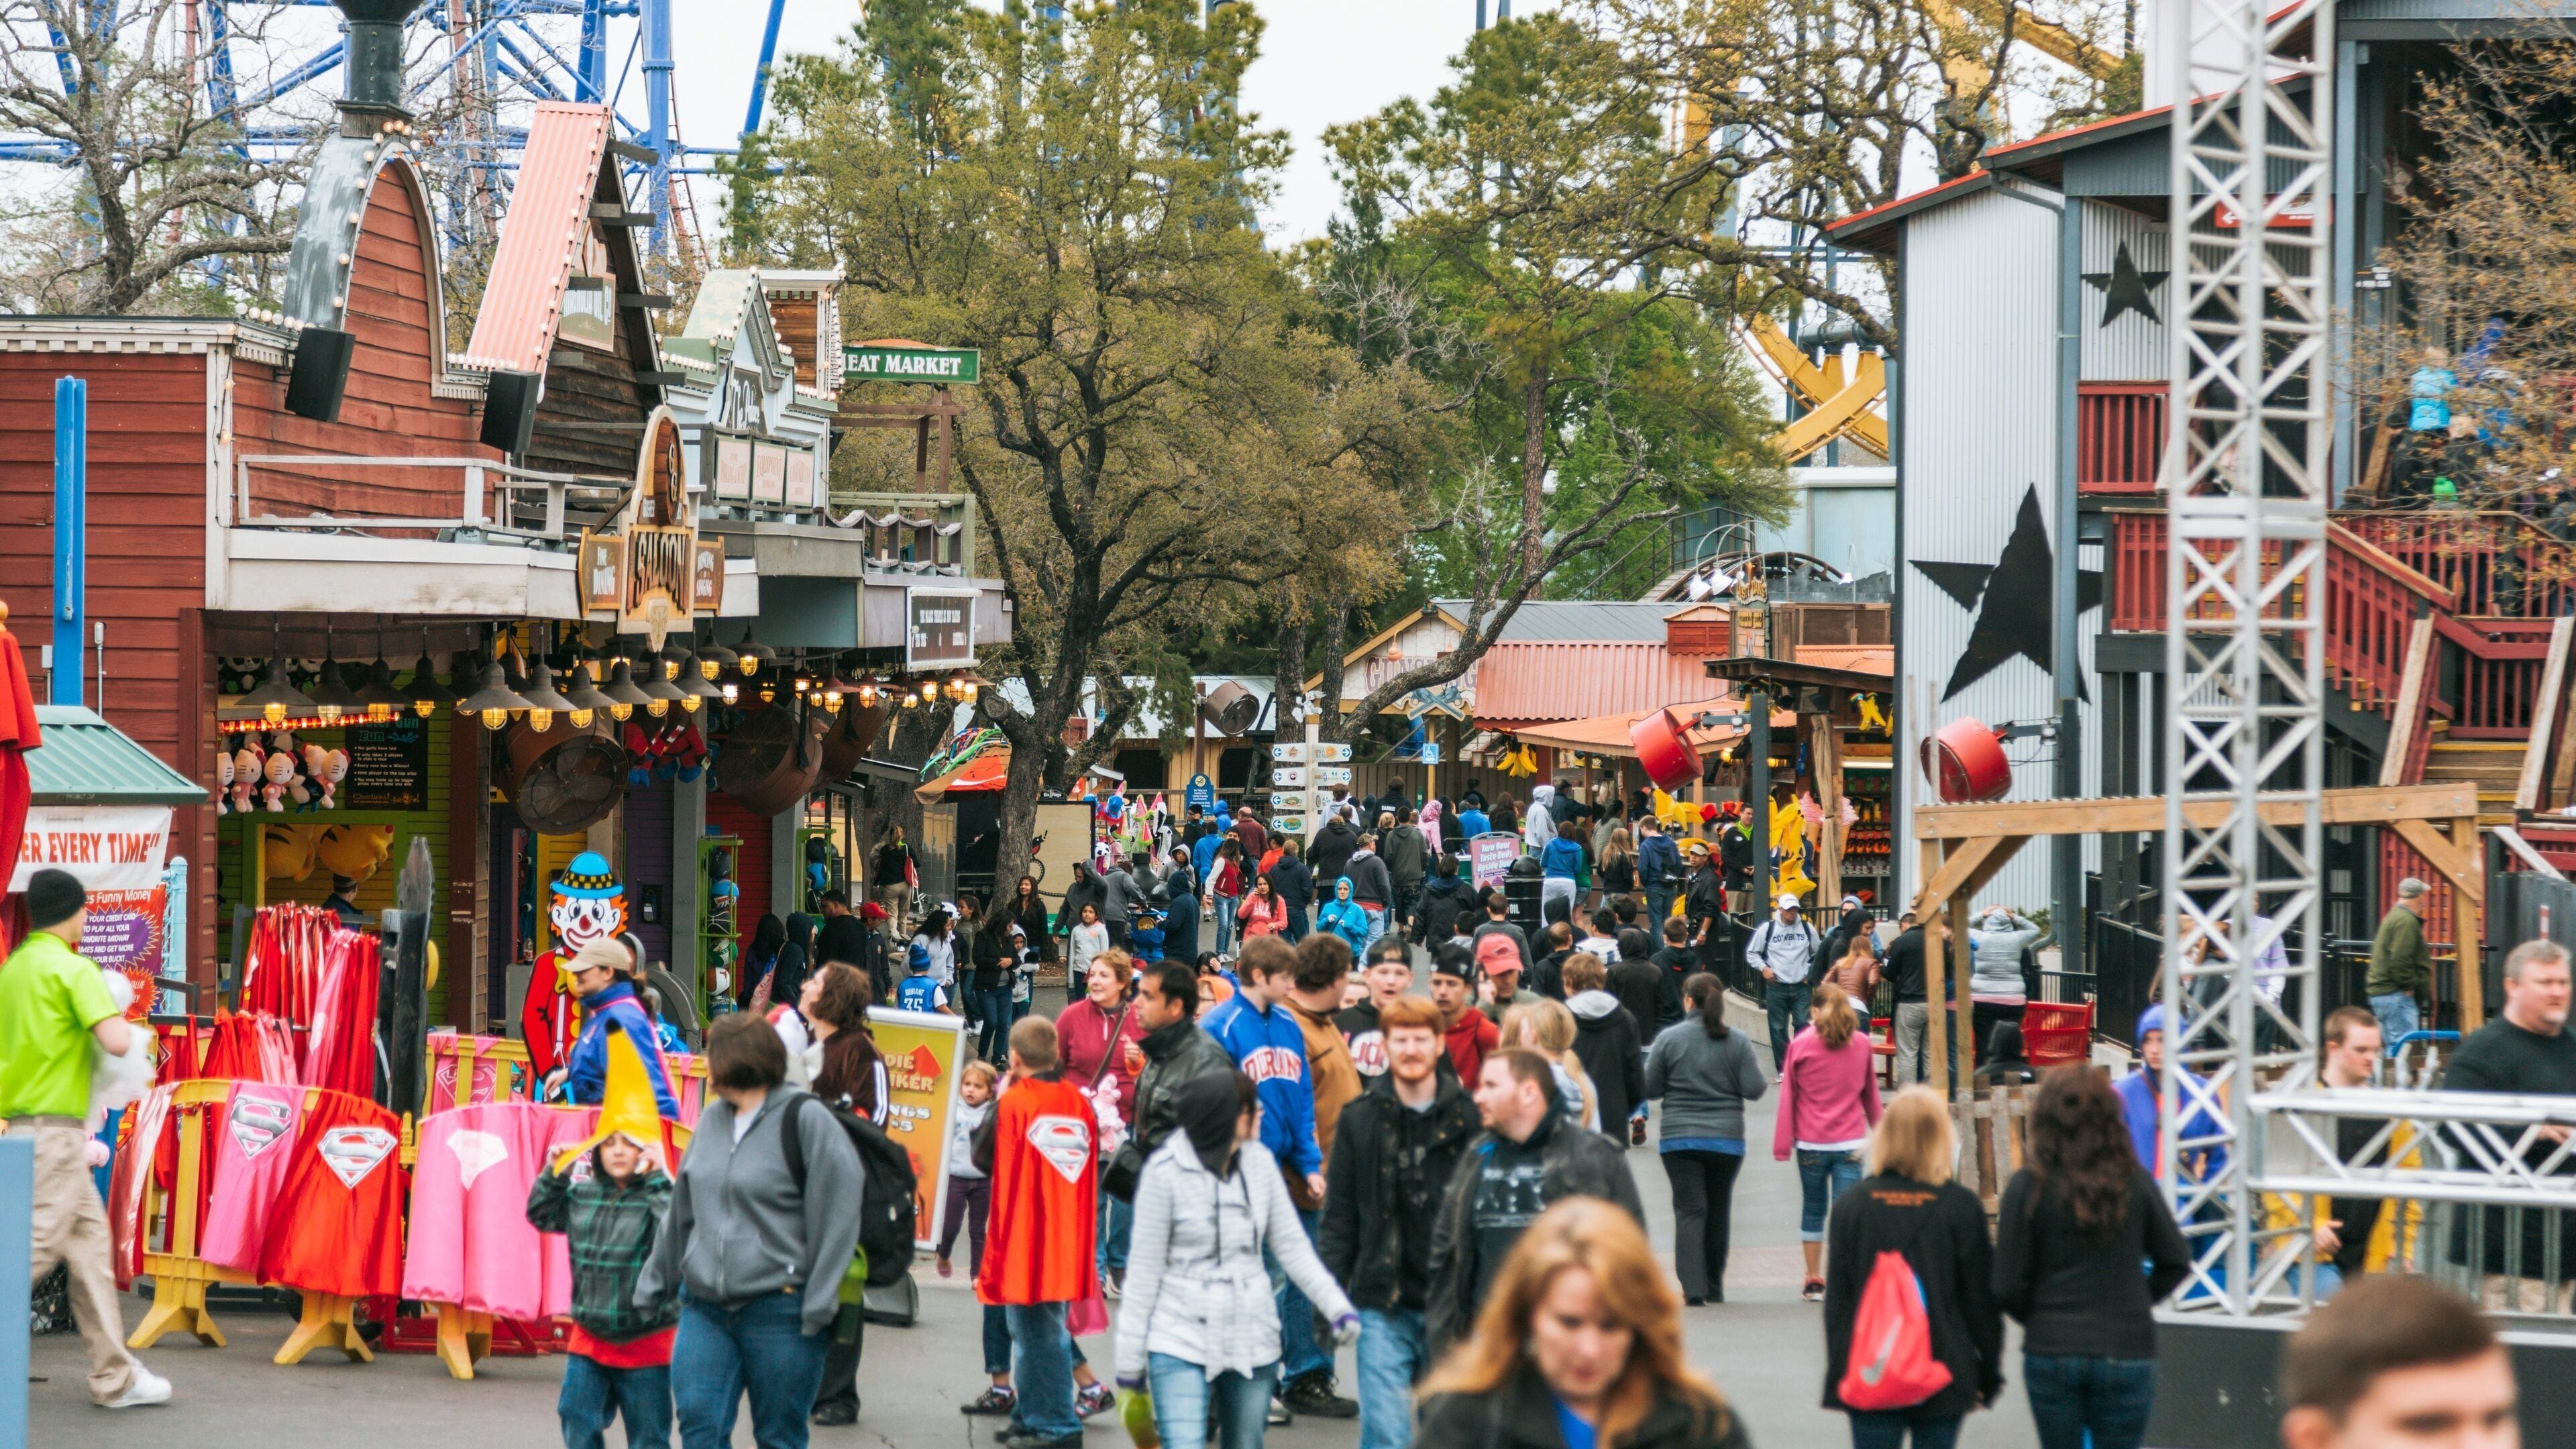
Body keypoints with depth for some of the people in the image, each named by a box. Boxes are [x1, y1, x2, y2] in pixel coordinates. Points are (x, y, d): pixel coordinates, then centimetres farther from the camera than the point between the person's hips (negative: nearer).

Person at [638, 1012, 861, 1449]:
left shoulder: (805, 1121, -8)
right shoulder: (712, 1119, 12)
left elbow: (836, 1217, -11)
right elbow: (682, 1211, 20)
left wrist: (818, 1308, -15)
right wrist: (654, 1284, 20)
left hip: (780, 1310, -6)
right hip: (705, 1308, 6)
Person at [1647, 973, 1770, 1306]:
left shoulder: (1669, 1038, -5)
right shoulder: (1738, 1041, -3)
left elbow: (1651, 1088, -1)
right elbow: (1754, 1089, -5)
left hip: (1679, 1139, -2)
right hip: (1727, 1140, 2)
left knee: (1689, 1209, -2)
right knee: (1719, 1209, 14)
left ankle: (1693, 1287, -14)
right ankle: (1714, 1287, 20)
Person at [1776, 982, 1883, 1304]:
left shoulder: (1801, 1045, -4)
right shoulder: (1862, 1044, 3)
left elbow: (1788, 1096, -3)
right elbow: (1871, 1093, 14)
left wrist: (1782, 1144, 1)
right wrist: (1878, 1128, 28)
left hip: (1811, 1143, 0)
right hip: (1850, 1142, 0)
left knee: (1813, 1210, 13)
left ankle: (1813, 1281, 18)